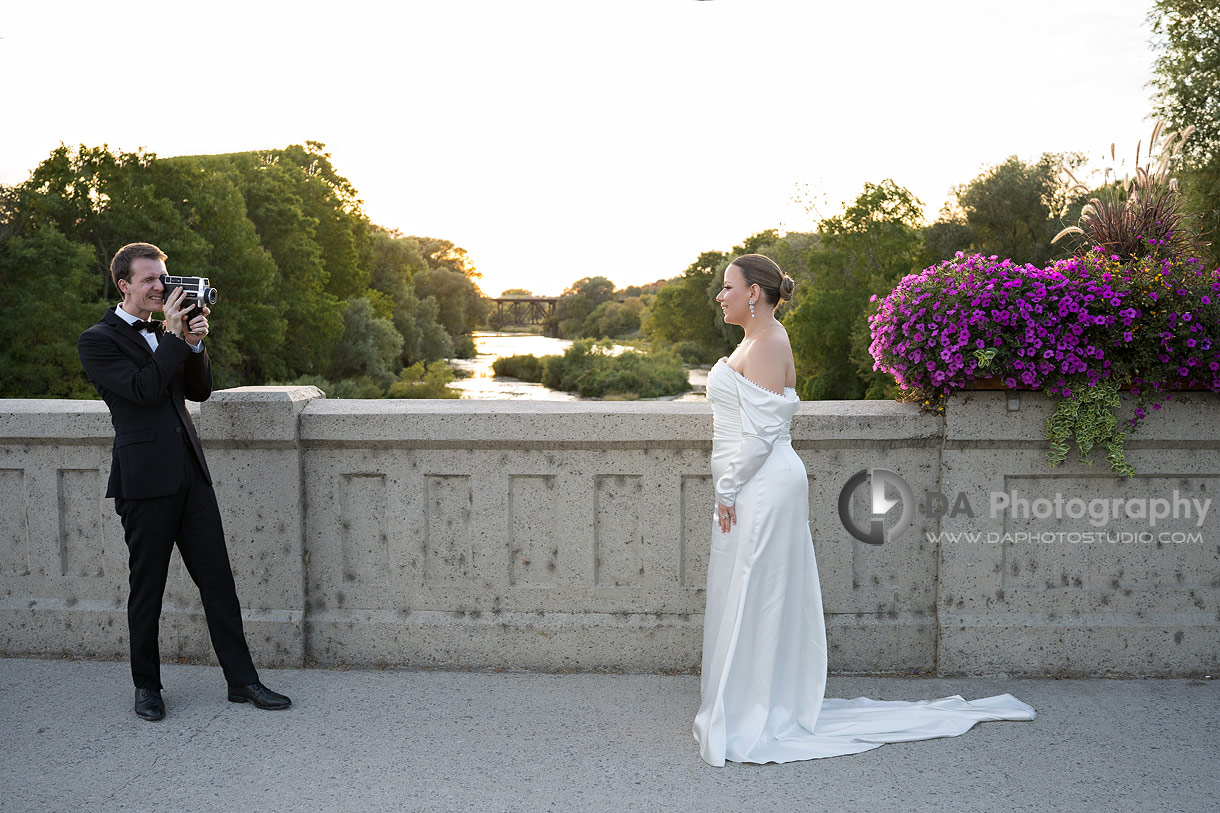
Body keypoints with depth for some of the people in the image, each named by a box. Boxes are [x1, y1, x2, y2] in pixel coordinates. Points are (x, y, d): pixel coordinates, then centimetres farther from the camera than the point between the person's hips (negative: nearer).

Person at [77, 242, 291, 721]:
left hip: (190, 474, 6)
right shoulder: (98, 341, -4)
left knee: (218, 579, 5)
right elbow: (145, 389, -17)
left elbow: (199, 391, 14)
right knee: (147, 588, 5)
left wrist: (194, 344, 0)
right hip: (145, 480, -6)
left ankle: (242, 681, 10)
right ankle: (146, 686, 21)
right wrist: (173, 336, -12)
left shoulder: (167, 333, 17)